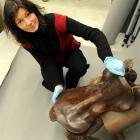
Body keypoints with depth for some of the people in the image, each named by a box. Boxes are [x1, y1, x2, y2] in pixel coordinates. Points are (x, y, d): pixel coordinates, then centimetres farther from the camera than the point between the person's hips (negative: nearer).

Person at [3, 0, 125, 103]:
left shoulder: (56, 21, -37)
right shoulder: (26, 41, -25)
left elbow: (94, 33, -41)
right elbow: (46, 62, -24)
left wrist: (108, 58, -56)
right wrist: (57, 85, -41)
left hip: (69, 52, -1)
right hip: (51, 60, 2)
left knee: (80, 68, -31)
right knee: (51, 83, -23)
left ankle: (70, 89, -1)